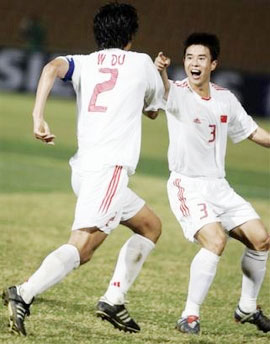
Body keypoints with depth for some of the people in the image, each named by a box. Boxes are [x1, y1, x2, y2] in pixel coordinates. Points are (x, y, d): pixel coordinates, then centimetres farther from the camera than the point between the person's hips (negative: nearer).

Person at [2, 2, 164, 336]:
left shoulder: (84, 63, 18)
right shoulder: (142, 63, 11)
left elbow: (52, 67, -6)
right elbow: (153, 110, 29)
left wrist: (38, 117, -14)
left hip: (84, 167, 7)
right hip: (109, 167, -7)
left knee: (150, 226, 21)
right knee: (81, 246, -19)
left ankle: (113, 300, 12)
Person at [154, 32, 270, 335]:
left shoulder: (225, 99, 6)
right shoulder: (178, 93, -12)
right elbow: (165, 89, -37)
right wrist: (160, 71, -60)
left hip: (218, 186, 6)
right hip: (187, 185, -6)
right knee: (215, 241, -26)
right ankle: (190, 316, -17)